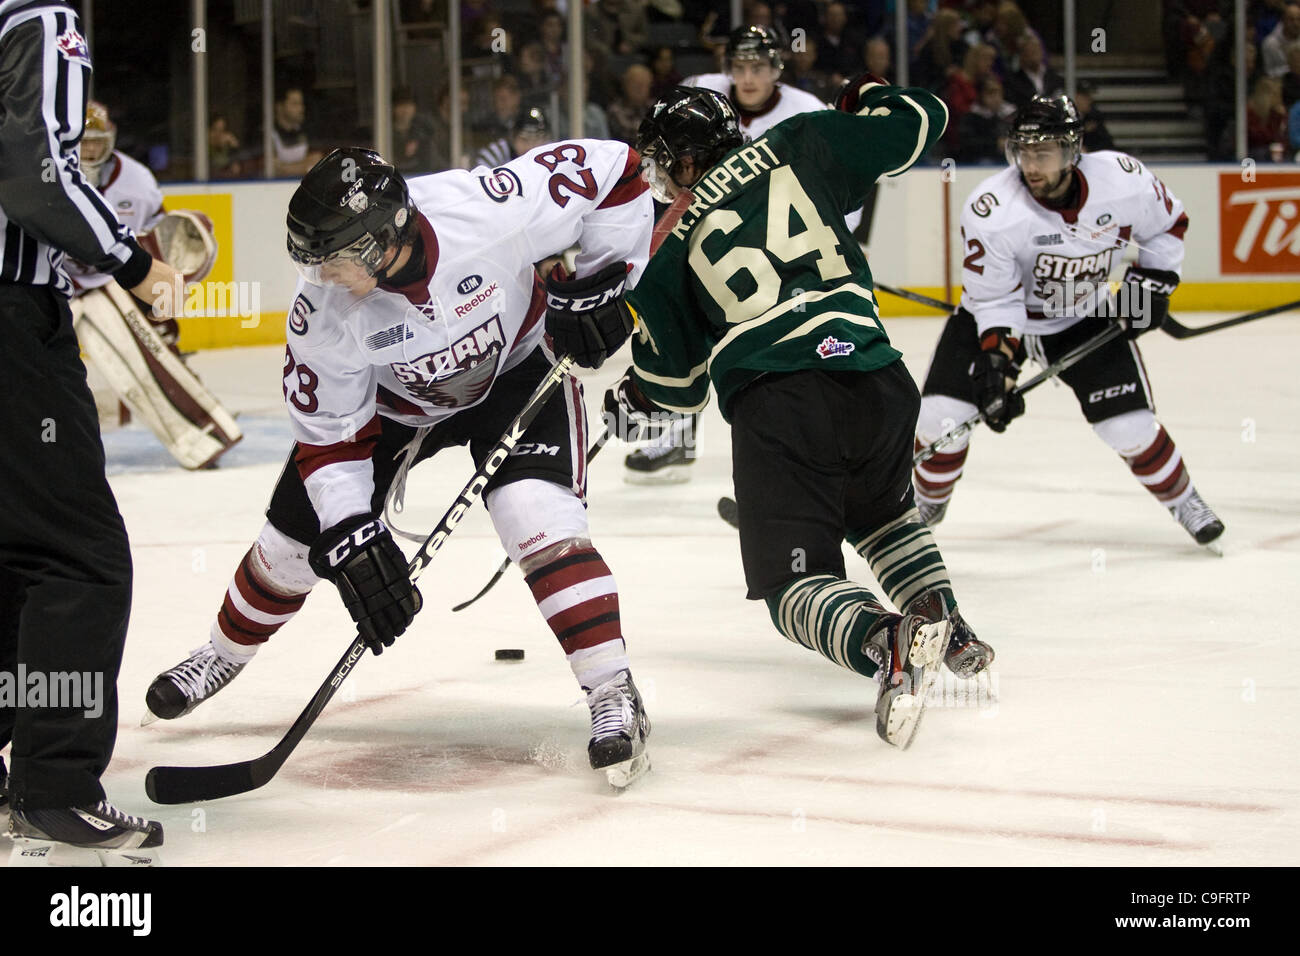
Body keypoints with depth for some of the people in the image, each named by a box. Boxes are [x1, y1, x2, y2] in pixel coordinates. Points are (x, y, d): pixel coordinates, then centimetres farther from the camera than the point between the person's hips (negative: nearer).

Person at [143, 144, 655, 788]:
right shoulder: (323, 309, -30)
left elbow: (611, 167, -24)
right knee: (297, 538, 6)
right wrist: (352, 542, -26)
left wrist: (604, 277, -23)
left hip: (517, 366, -2)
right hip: (392, 396, 2)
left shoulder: (491, 209, -39)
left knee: (538, 517, -27)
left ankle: (613, 698, -19)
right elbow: (327, 433, -18)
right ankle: (226, 654, 37)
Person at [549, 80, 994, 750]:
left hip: (775, 400, -4)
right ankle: (951, 634, 21)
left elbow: (679, 385, 22)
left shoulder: (668, 249, 16)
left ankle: (887, 643, -32)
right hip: (878, 380, 4)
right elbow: (919, 123, 17)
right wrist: (869, 95, 40)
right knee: (881, 513, 34)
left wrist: (631, 399, 44)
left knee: (794, 582, -2)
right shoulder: (794, 147, 17)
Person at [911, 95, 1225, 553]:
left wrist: (1151, 280, -8)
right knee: (943, 413, -12)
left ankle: (1184, 501, 19)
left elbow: (1169, 222, -1)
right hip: (993, 314, -1)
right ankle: (927, 501, 16)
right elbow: (994, 301, -22)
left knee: (1130, 424, -8)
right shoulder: (991, 210, -30)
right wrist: (998, 367, -29)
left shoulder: (1125, 181, -24)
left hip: (1087, 315, 1)